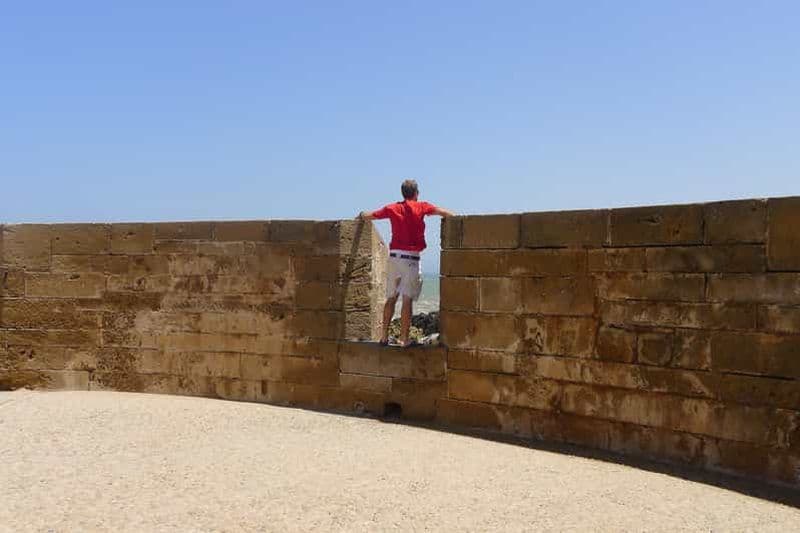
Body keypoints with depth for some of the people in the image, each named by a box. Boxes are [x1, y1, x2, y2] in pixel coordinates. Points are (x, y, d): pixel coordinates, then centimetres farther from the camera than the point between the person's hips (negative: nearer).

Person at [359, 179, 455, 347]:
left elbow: (368, 216, 18)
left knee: (391, 298, 13)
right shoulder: (421, 207, 2)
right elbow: (444, 213, -2)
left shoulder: (392, 208, 11)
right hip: (411, 257, -4)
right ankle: (404, 339, -5)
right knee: (407, 300, -4)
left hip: (394, 256, 4)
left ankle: (384, 336, 14)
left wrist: (362, 215, 39)